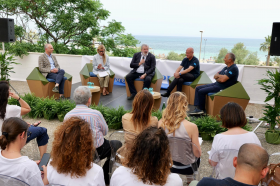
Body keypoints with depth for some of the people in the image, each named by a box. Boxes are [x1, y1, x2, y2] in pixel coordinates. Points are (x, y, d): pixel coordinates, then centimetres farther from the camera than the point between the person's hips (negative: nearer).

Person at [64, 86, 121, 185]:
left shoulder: (67, 116, -11)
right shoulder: (96, 114, -22)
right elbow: (105, 132, -5)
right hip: (96, 152, -5)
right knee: (117, 144, 22)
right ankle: (105, 178, 24)